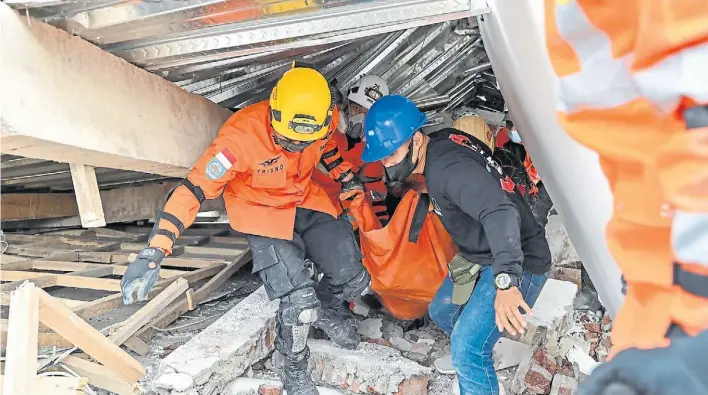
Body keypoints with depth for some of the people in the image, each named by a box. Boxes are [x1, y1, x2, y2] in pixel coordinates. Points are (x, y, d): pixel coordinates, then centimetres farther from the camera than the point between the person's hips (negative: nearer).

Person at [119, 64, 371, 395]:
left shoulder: (323, 119, -18)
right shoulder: (243, 135, -33)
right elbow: (194, 190, -32)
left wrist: (350, 182, 9)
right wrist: (153, 253, -36)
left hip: (308, 203, 5)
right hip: (263, 213, -5)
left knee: (355, 281, 1)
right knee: (299, 303, -18)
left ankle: (318, 308, 35)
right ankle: (294, 368, 14)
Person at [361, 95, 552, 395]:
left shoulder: (449, 167, -28)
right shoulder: (440, 142, 0)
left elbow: (500, 212, -42)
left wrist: (505, 281, -53)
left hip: (517, 263, -10)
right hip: (482, 258, 11)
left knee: (467, 349, -18)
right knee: (441, 312, 23)